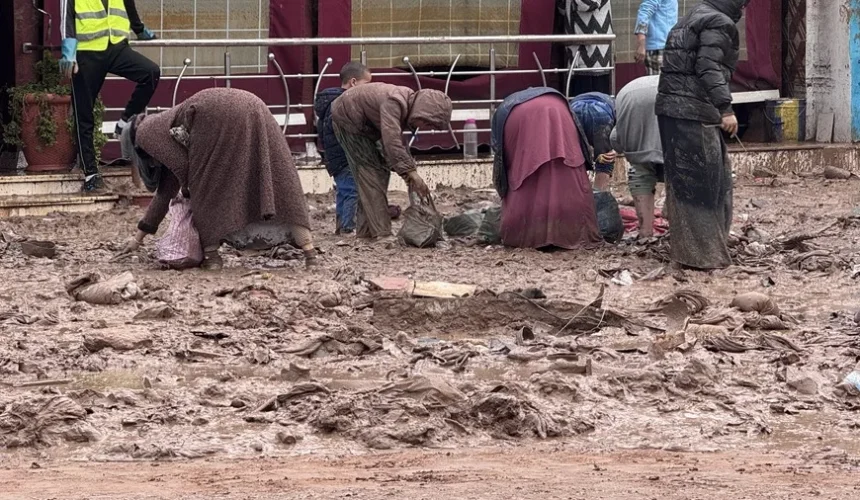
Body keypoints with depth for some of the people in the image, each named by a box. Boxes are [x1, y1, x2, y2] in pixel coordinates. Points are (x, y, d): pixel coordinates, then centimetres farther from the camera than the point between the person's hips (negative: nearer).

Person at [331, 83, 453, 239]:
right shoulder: (393, 103, -34)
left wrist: (408, 174, -5)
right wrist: (410, 171, -40)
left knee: (380, 171, 10)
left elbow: (399, 144, 5)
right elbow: (391, 140, -41)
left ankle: (365, 230, 13)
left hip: (363, 125, 10)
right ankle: (381, 232, -16)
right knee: (370, 171, -13)